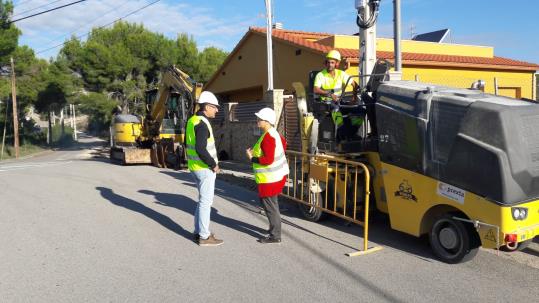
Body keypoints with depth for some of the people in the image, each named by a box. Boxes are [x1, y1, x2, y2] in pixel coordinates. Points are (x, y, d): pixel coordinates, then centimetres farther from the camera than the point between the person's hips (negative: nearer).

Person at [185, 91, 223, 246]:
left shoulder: (192, 120, 10)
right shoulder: (202, 124, -20)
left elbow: (188, 144, 18)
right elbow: (200, 149, -29)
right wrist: (213, 164, -17)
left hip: (195, 166, 10)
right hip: (205, 169, -9)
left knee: (203, 199, 18)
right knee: (206, 201, -1)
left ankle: (199, 232, 26)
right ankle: (204, 237, 8)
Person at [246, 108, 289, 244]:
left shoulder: (268, 137, -23)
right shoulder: (273, 132, 7)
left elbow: (268, 160, -27)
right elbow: (284, 143, 25)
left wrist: (252, 158, -17)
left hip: (270, 178, -10)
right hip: (277, 174, 10)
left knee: (270, 205, 0)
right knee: (271, 203, 22)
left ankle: (275, 236, 10)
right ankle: (274, 228, 36)